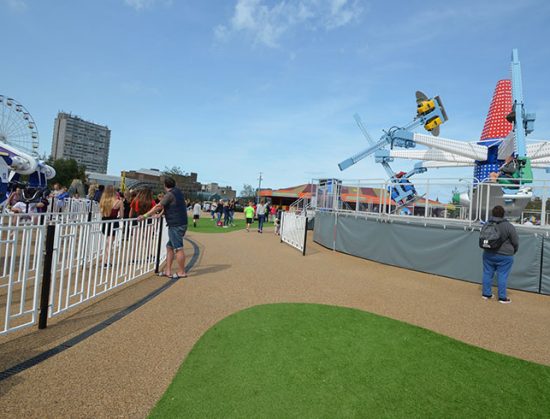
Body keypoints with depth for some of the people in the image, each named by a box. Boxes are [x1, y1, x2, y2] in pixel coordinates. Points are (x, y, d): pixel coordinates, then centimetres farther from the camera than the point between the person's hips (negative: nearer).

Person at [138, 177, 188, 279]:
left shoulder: (170, 194, -12)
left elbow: (158, 206, -16)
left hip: (176, 225, -9)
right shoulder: (178, 192, 16)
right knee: (169, 247, 13)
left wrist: (145, 215, -12)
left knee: (178, 248, -4)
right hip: (180, 223, 10)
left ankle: (181, 272, 4)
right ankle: (168, 271, 16)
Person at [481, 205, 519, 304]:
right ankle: (502, 297, 13)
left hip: (488, 254, 4)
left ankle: (486, 293, 21)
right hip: (504, 256, -4)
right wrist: (513, 252, 13)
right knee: (502, 276, 4)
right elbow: (515, 242, -6)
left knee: (487, 274, 12)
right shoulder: (508, 226, -13)